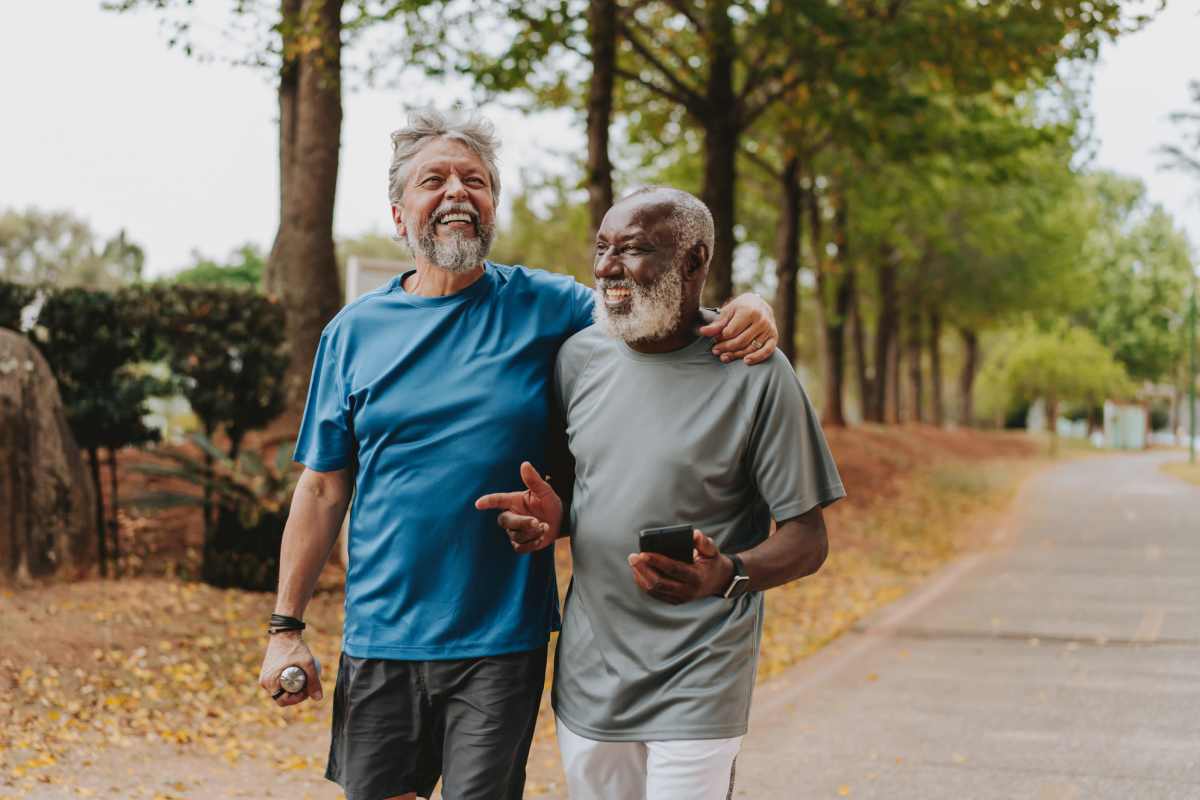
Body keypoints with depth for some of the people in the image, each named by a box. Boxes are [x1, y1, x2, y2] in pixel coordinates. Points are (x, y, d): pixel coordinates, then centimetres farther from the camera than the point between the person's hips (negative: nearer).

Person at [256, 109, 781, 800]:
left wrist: (744, 314, -19)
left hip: (502, 642, -1)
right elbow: (323, 489, 6)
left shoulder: (543, 306, 0)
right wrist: (286, 626, 3)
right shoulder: (354, 332, 4)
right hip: (380, 639, 2)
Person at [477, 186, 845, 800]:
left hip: (697, 688, -4)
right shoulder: (579, 355, 4)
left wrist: (728, 575, -29)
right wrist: (549, 518, -6)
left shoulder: (754, 374, -10)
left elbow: (807, 541, -9)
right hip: (587, 678, 5)